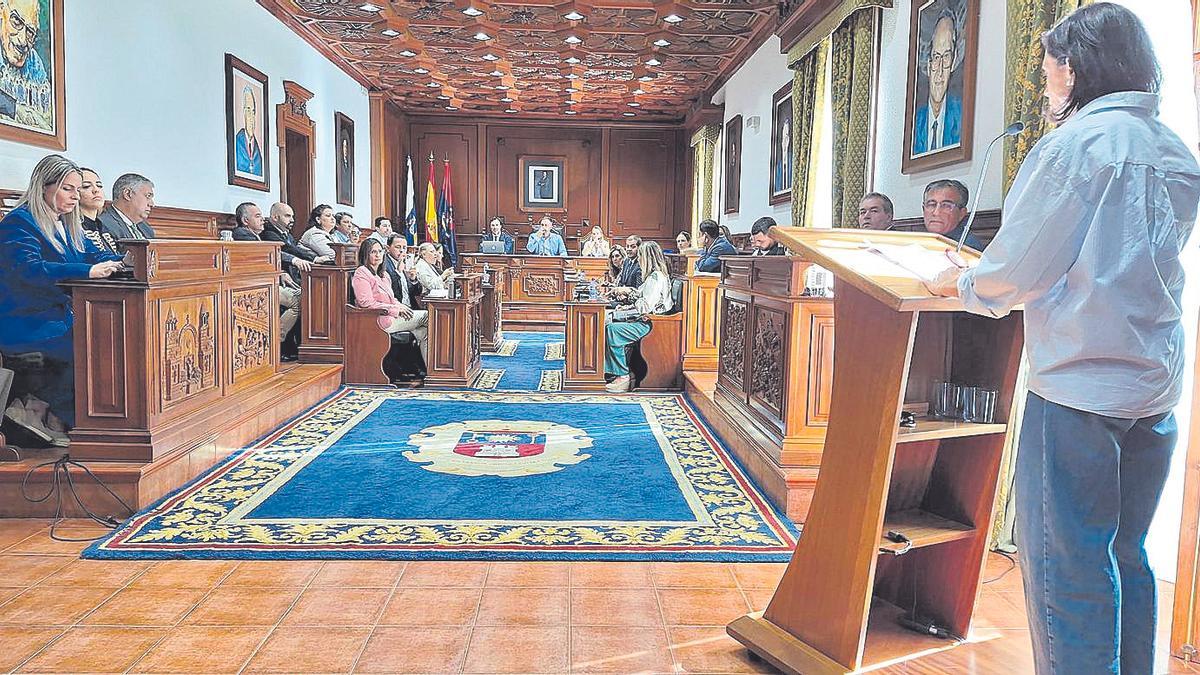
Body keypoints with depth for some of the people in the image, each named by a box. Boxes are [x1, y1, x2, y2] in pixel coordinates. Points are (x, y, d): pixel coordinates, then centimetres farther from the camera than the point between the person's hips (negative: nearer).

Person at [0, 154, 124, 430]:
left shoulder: (68, 224, 19)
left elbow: (93, 256, 14)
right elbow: (27, 269, -23)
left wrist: (123, 262, -9)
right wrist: (87, 271, -34)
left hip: (63, 313, 8)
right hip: (27, 323, -8)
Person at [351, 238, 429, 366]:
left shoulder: (384, 274, 22)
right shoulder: (361, 273, -6)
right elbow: (366, 303, -16)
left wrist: (401, 307, 1)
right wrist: (396, 310, -17)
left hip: (391, 316, 9)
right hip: (381, 320, -9)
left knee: (424, 332, -10)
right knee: (428, 316, -12)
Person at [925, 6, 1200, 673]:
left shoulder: (1076, 143, -11)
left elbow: (1015, 272, -12)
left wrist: (961, 282, 8)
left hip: (1079, 387, -8)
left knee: (1065, 562, 1)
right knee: (1126, 556, 17)